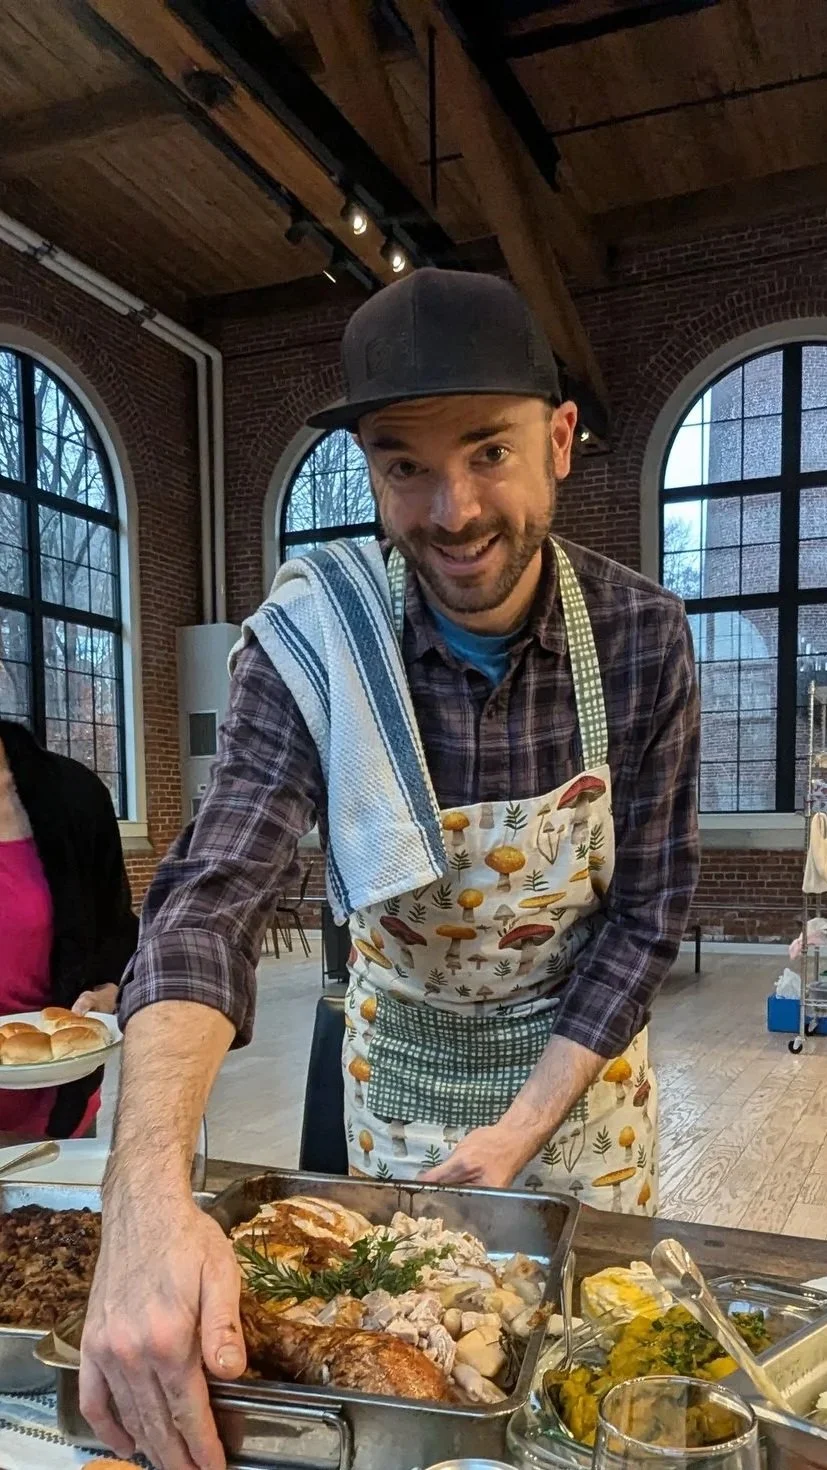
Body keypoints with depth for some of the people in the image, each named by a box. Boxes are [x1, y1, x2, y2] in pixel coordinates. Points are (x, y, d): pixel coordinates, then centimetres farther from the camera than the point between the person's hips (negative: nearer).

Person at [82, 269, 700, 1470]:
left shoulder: (643, 638, -20)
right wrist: (149, 1189, -49)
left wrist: (522, 1129, -19)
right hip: (397, 1054, 0)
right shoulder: (316, 640, -24)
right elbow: (212, 897, -33)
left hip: (585, 1056, 1)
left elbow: (647, 910, -14)